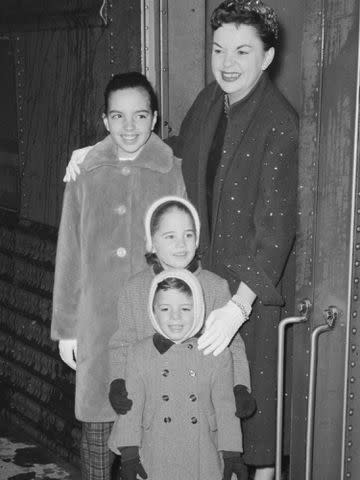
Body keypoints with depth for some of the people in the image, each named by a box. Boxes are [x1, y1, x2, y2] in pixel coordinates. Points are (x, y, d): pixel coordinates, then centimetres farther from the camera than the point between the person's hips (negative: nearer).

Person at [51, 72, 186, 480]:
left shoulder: (174, 175, -2)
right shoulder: (85, 176, 2)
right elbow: (69, 257, 6)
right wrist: (66, 328, 7)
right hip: (97, 325, 1)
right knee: (96, 423, 10)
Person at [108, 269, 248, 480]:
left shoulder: (218, 355, -1)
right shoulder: (139, 354, 0)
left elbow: (226, 407, 3)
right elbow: (131, 406, 3)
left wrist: (231, 455, 3)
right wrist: (129, 454, -1)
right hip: (155, 461, 0)